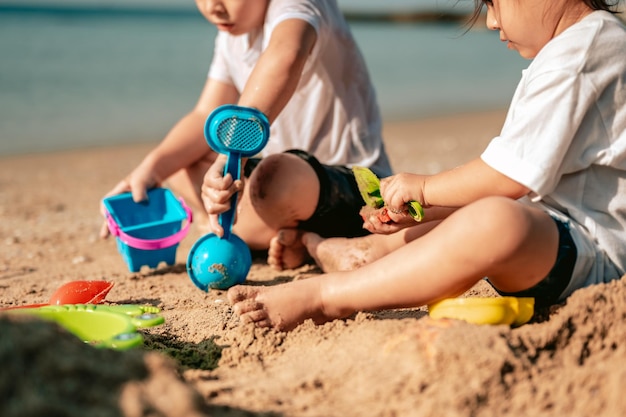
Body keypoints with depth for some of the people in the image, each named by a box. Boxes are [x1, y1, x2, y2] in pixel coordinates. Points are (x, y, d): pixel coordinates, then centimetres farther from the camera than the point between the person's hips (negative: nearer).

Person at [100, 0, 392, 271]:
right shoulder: (232, 37, 8)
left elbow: (284, 56, -41)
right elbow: (205, 117, 8)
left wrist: (229, 159, -51)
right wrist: (152, 167, -10)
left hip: (357, 188, -9)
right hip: (292, 181, 9)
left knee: (278, 177, -39)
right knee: (175, 161, 5)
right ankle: (282, 241, -11)